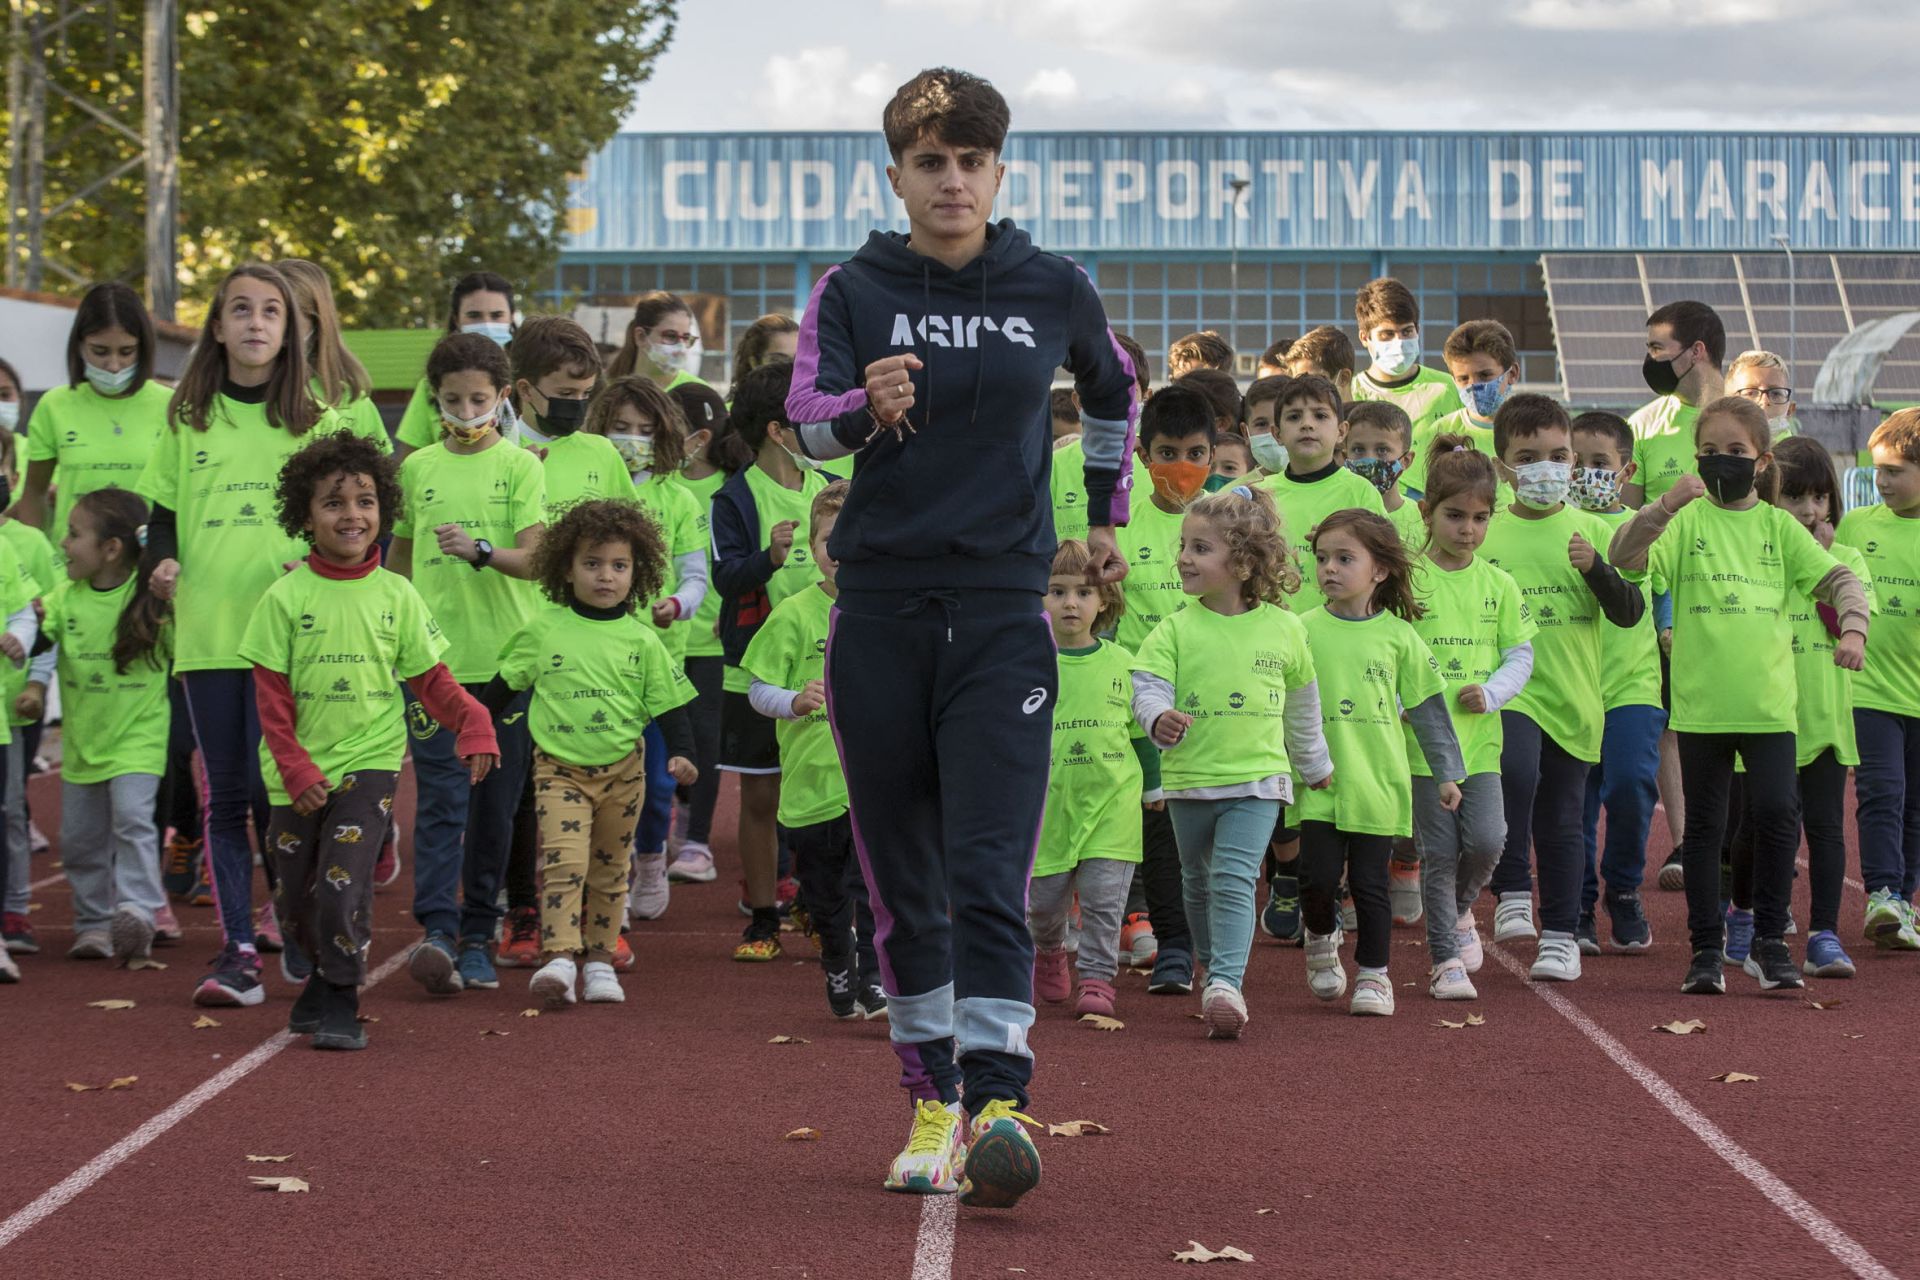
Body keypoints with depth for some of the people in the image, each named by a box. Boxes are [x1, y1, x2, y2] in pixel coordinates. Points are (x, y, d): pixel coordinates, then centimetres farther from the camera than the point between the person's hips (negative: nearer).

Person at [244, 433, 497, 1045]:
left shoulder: (396, 595, 2)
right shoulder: (286, 597, -3)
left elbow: (431, 679, 5)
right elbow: (272, 695, -1)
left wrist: (473, 722, -12)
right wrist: (296, 768, -9)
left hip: (369, 760, -1)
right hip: (297, 772, 1)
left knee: (344, 882, -15)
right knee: (299, 896, 10)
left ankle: (338, 1001, 1)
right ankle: (324, 977, 37)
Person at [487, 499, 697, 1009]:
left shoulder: (641, 640, 0)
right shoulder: (541, 631, 0)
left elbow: (669, 703, 3)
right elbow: (503, 687, 11)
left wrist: (681, 753, -10)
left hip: (621, 771, 2)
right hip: (559, 767, -2)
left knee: (609, 868, 10)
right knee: (563, 860, -17)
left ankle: (600, 960, 19)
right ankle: (559, 958, -22)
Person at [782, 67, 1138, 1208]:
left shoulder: (1054, 291, 4)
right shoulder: (854, 291, 2)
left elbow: (1114, 389, 24)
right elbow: (804, 414, -14)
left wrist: (1108, 518, 23)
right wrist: (867, 409, -35)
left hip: (1004, 609, -1)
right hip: (881, 608, 1)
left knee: (989, 868, -13)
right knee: (902, 873, 7)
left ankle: (999, 1102, -19)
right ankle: (934, 1095, 19)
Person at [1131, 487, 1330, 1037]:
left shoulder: (1283, 629, 0)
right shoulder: (1177, 629, -3)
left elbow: (1302, 703, 14)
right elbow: (1147, 683, -12)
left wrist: (1314, 764, 25)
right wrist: (1158, 718, -35)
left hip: (1258, 778, -2)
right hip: (1190, 779, 2)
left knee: (1234, 880, -15)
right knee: (1199, 883, 16)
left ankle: (1225, 984, -22)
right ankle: (1213, 967, 35)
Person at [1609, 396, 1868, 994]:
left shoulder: (1779, 527, 7)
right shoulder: (1687, 521, 1)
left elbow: (1837, 578, 3)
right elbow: (1625, 557, -14)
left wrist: (1853, 629, -16)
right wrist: (1666, 505, -28)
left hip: (1768, 702, 1)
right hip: (1700, 702, -1)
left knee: (1778, 812, -10)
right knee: (1704, 825, 7)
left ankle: (1769, 940, 5)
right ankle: (1706, 949, 16)